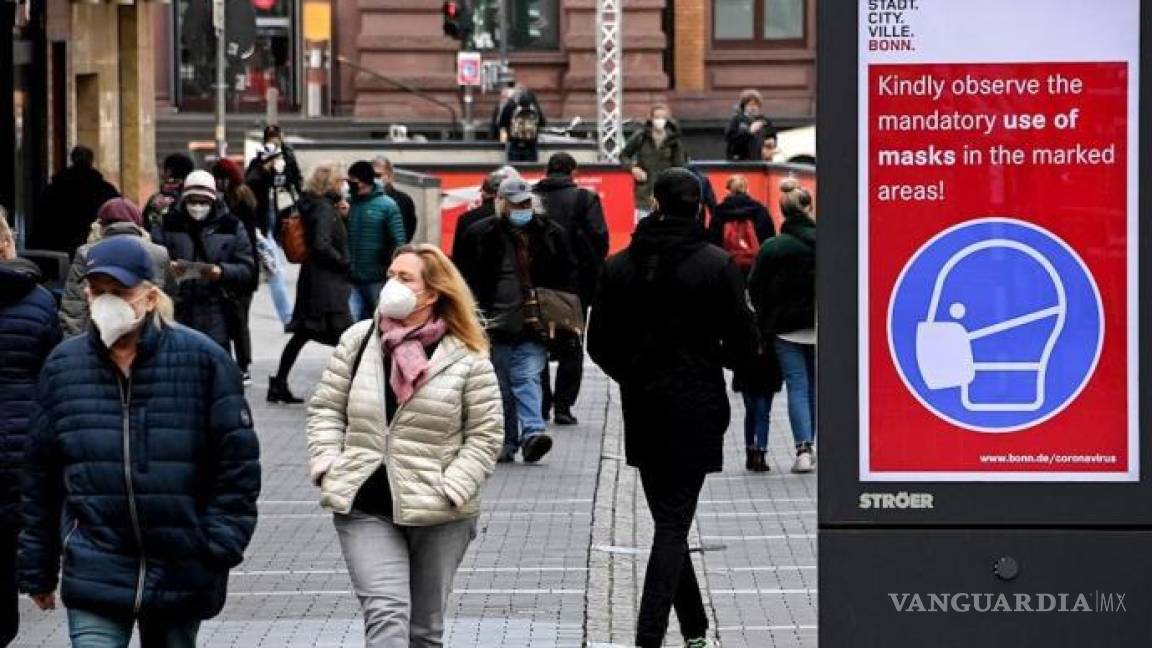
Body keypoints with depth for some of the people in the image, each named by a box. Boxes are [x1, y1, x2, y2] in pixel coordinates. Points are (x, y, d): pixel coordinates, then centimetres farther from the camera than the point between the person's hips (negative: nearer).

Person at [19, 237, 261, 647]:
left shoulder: (203, 360, -4)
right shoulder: (62, 367, 4)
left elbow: (237, 458, -2)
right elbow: (41, 477, 10)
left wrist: (221, 546, -9)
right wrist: (38, 571, 10)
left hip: (181, 575, 0)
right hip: (94, 577, 0)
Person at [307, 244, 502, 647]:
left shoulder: (467, 358, -4)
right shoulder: (357, 341, 4)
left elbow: (485, 433, -2)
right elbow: (326, 409, 10)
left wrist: (452, 488, -12)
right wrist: (327, 466, -4)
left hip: (437, 514, -1)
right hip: (365, 508, 1)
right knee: (386, 614, -15)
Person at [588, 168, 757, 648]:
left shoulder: (619, 266, 0)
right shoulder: (716, 265, -10)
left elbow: (599, 343, 4)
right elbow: (743, 341, -7)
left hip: (642, 410, 3)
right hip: (696, 408, -3)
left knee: (668, 517, 15)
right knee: (674, 523, -3)